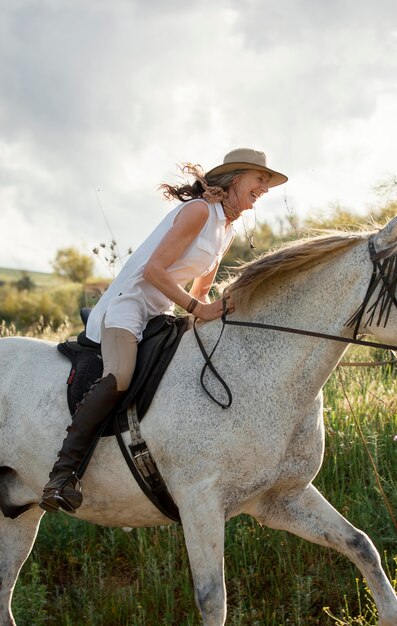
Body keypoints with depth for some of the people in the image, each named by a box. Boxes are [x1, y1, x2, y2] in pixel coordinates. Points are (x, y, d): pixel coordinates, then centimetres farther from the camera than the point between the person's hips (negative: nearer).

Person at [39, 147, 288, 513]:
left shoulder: (228, 232, 16)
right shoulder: (199, 210, -12)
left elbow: (200, 290, 24)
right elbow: (153, 270, -19)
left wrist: (216, 311, 5)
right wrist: (197, 308, -20)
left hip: (160, 315, 10)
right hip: (128, 303, -10)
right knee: (120, 375, -33)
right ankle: (64, 471, -36)